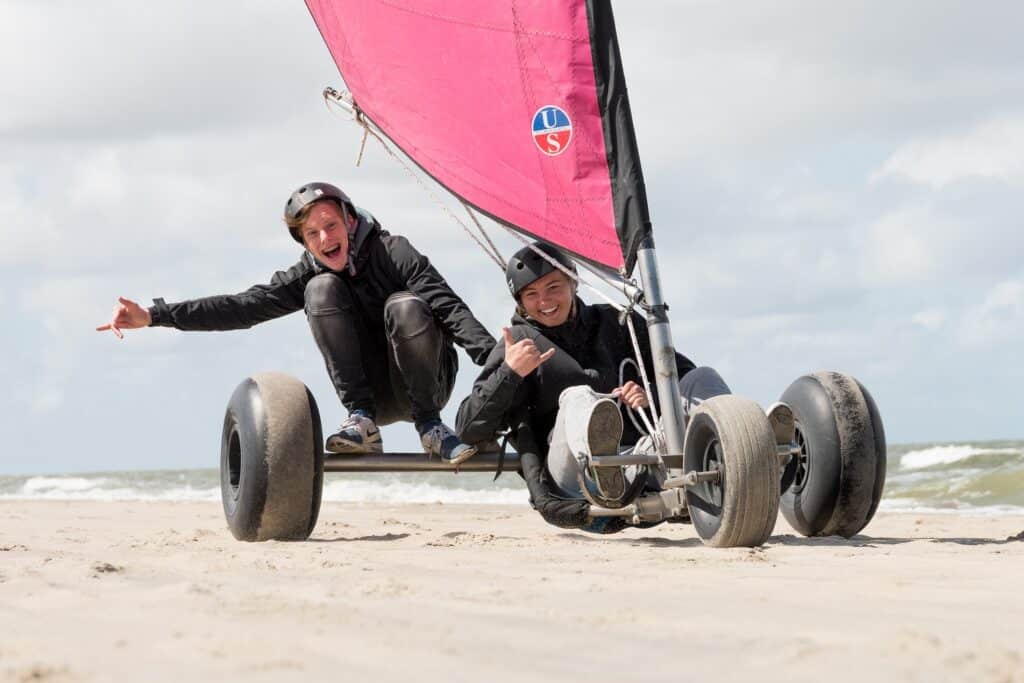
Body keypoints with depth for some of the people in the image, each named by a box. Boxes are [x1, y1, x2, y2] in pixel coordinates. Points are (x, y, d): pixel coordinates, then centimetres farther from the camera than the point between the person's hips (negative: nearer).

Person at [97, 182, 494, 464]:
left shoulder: (393, 253, -12)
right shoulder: (308, 275, 0)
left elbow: (451, 310, -22)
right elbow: (243, 307, -7)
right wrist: (154, 316, -15)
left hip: (427, 385, -3)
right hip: (375, 396, 3)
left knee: (405, 305, -32)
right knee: (323, 289, -17)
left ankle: (430, 427, -19)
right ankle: (362, 422, -21)